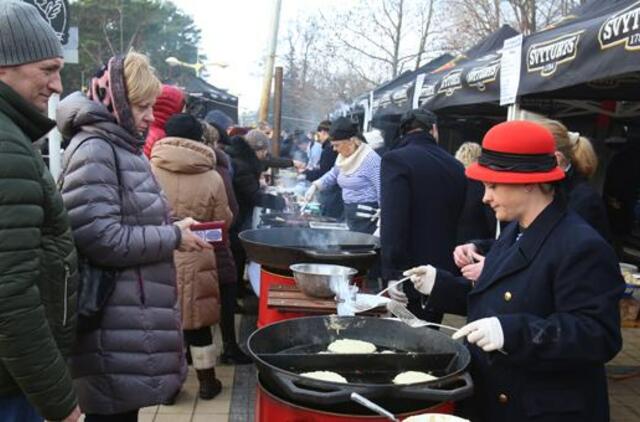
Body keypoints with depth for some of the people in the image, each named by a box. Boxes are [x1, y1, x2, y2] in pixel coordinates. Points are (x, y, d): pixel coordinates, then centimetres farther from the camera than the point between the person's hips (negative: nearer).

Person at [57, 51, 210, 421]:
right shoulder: (94, 150, -15)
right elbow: (100, 238, -24)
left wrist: (173, 227, 5)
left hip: (134, 313, 9)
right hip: (116, 324, -9)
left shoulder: (123, 147, 15)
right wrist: (173, 238, -15)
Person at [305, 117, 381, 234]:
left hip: (367, 217, -8)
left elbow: (382, 191, -18)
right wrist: (315, 186, 12)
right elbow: (333, 175, 27)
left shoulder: (370, 159, -17)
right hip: (350, 214, 8)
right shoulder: (343, 157, 8)